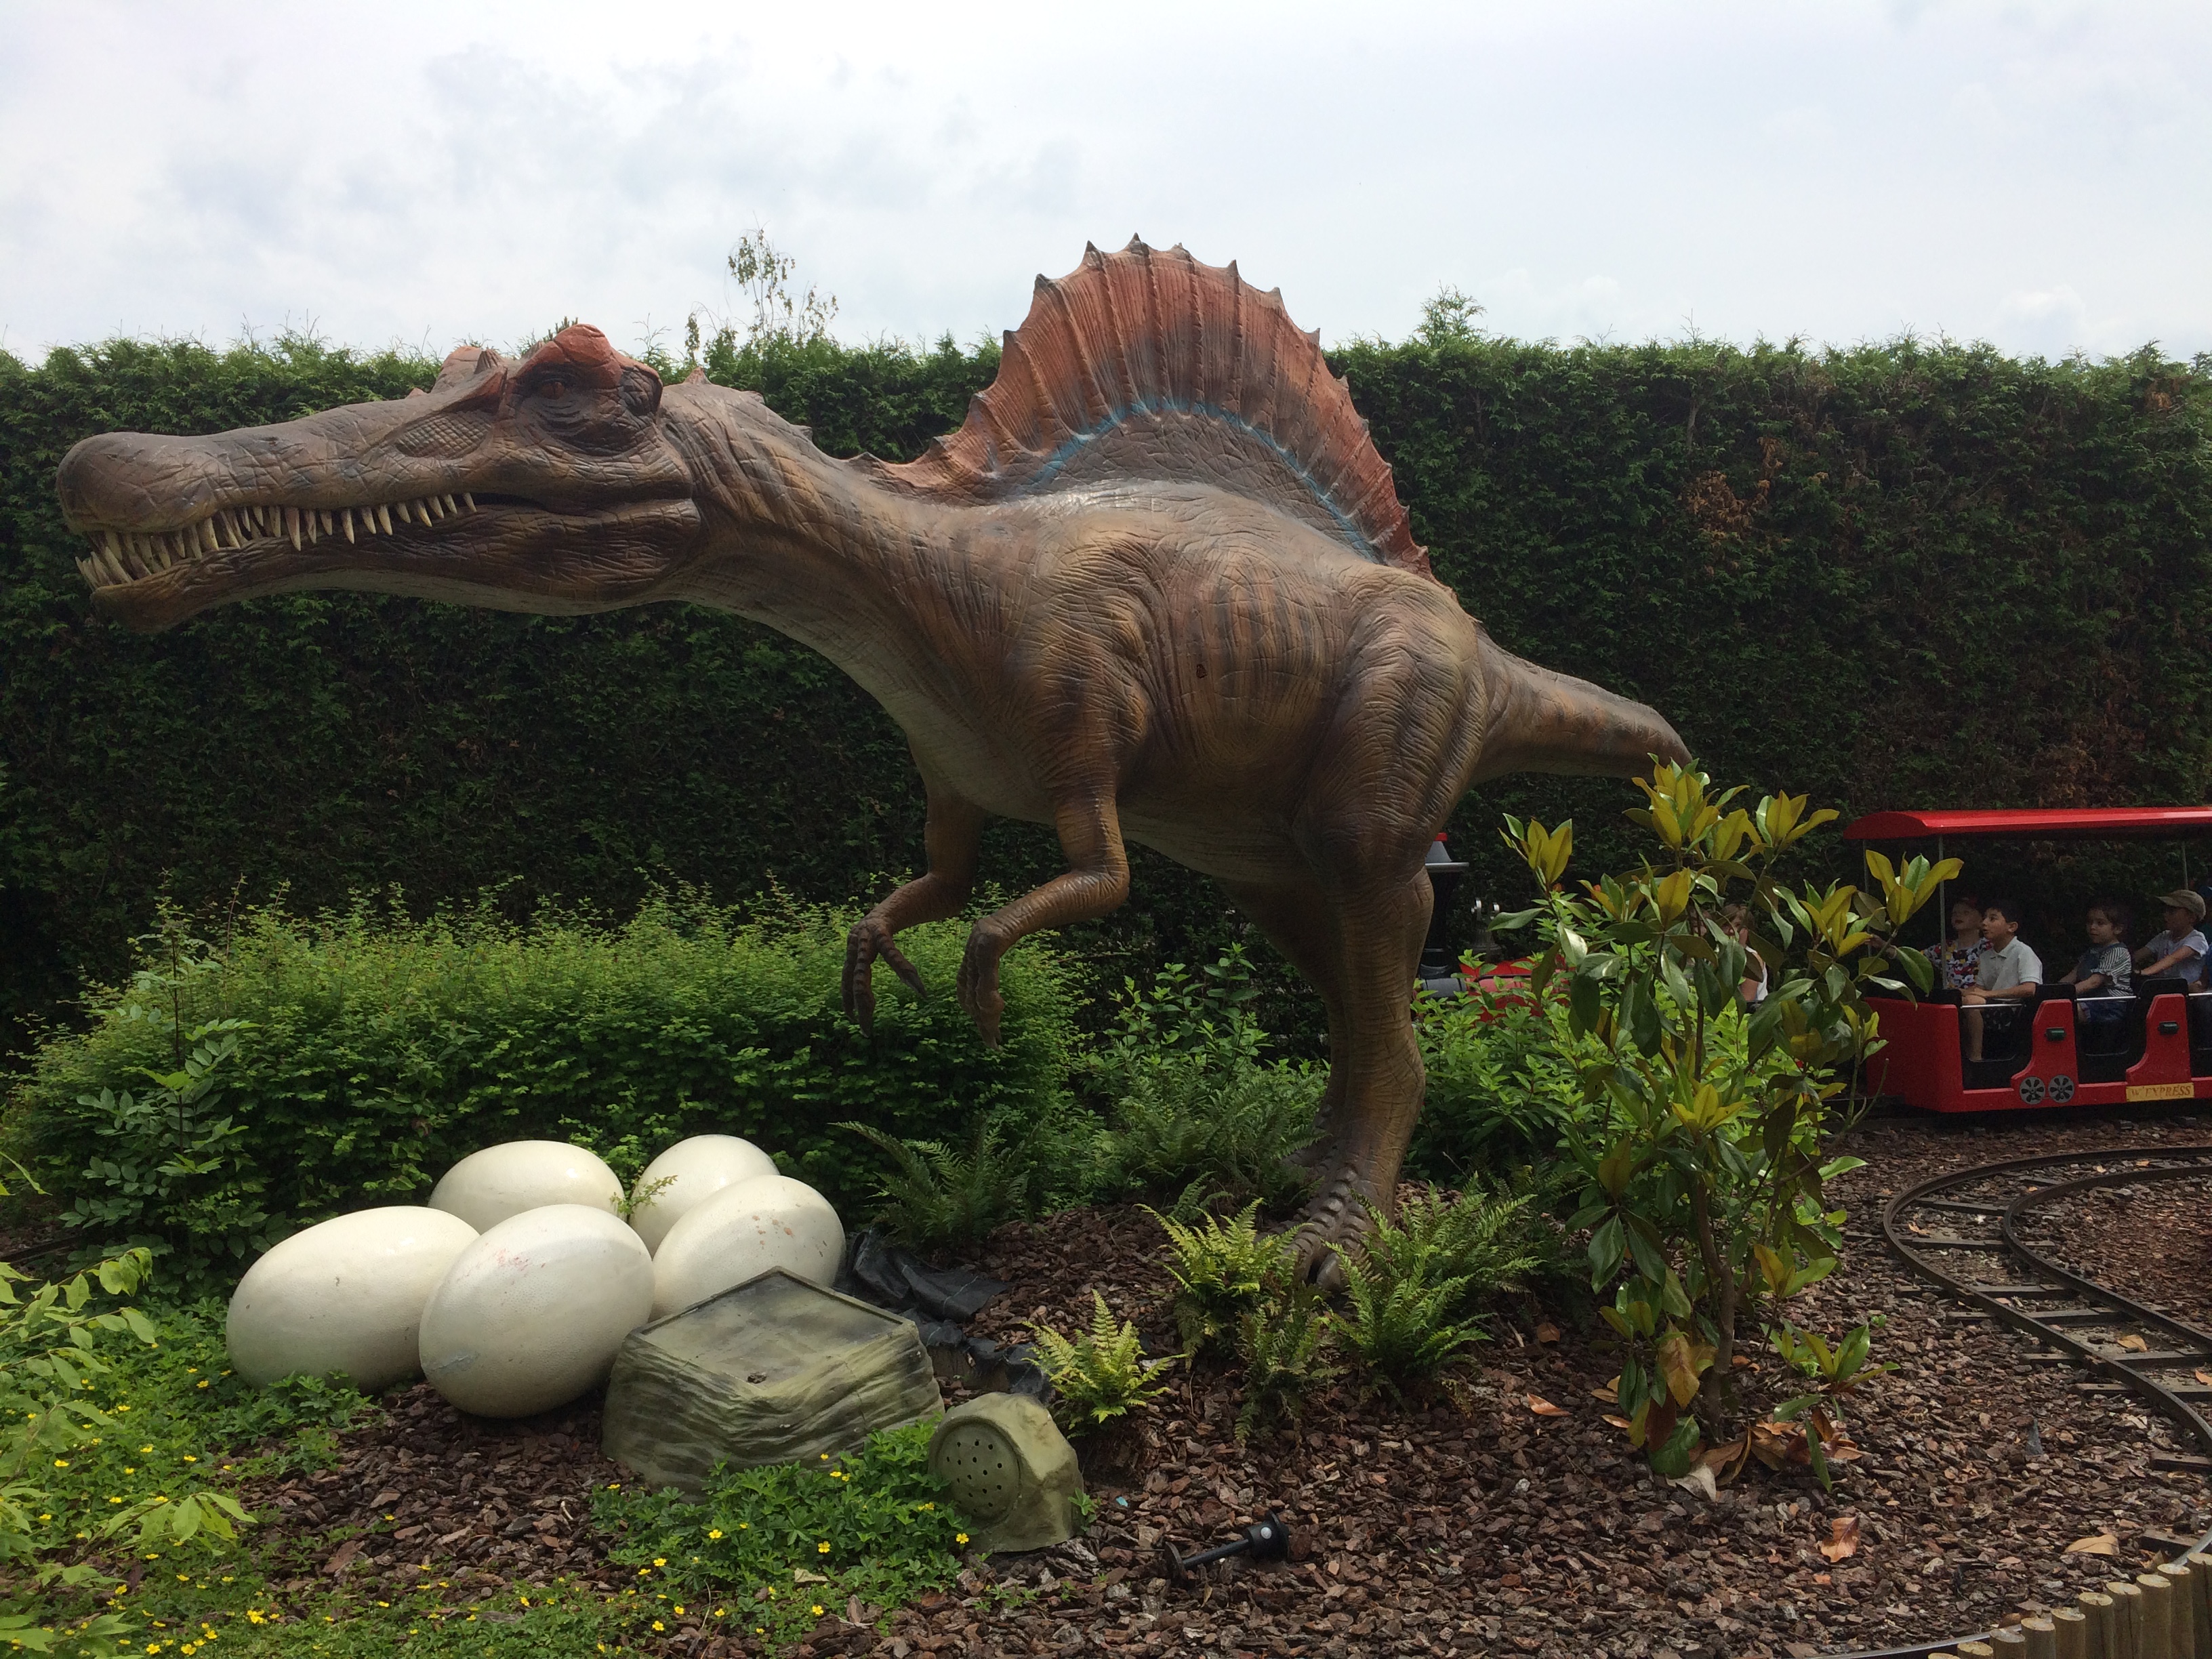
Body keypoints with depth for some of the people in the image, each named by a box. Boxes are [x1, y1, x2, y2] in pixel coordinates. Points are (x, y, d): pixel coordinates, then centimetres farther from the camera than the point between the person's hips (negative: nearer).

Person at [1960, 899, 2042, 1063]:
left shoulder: (2022, 952, -7)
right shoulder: (1986, 956, 17)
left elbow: (2029, 989, -20)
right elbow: (1979, 987, 19)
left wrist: (1989, 994, -20)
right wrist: (1961, 993, -2)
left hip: (2014, 1011, -8)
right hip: (1991, 1010, 8)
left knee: (1972, 1001, -31)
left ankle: (1975, 1056, -24)